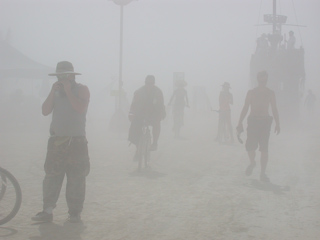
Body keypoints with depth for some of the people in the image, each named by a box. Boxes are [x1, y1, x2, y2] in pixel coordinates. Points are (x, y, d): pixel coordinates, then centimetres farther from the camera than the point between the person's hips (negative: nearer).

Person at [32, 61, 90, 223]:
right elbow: (45, 111, 3)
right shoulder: (56, 90, 14)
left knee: (76, 178, -2)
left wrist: (68, 91, -13)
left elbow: (80, 108, -16)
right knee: (51, 177, 1)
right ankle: (47, 211, 6)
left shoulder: (82, 89, 2)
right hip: (56, 141, 4)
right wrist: (53, 92, -5)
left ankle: (75, 212, 6)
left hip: (76, 141, -3)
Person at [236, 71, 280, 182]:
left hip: (265, 122, 1)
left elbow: (274, 110, 10)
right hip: (253, 121, 0)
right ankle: (252, 163, 23)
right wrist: (240, 123, 0)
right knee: (250, 147, -8)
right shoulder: (251, 92, 7)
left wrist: (277, 124, 1)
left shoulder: (270, 93, 9)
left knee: (264, 149, -4)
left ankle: (263, 173, 3)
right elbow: (245, 109, 7)